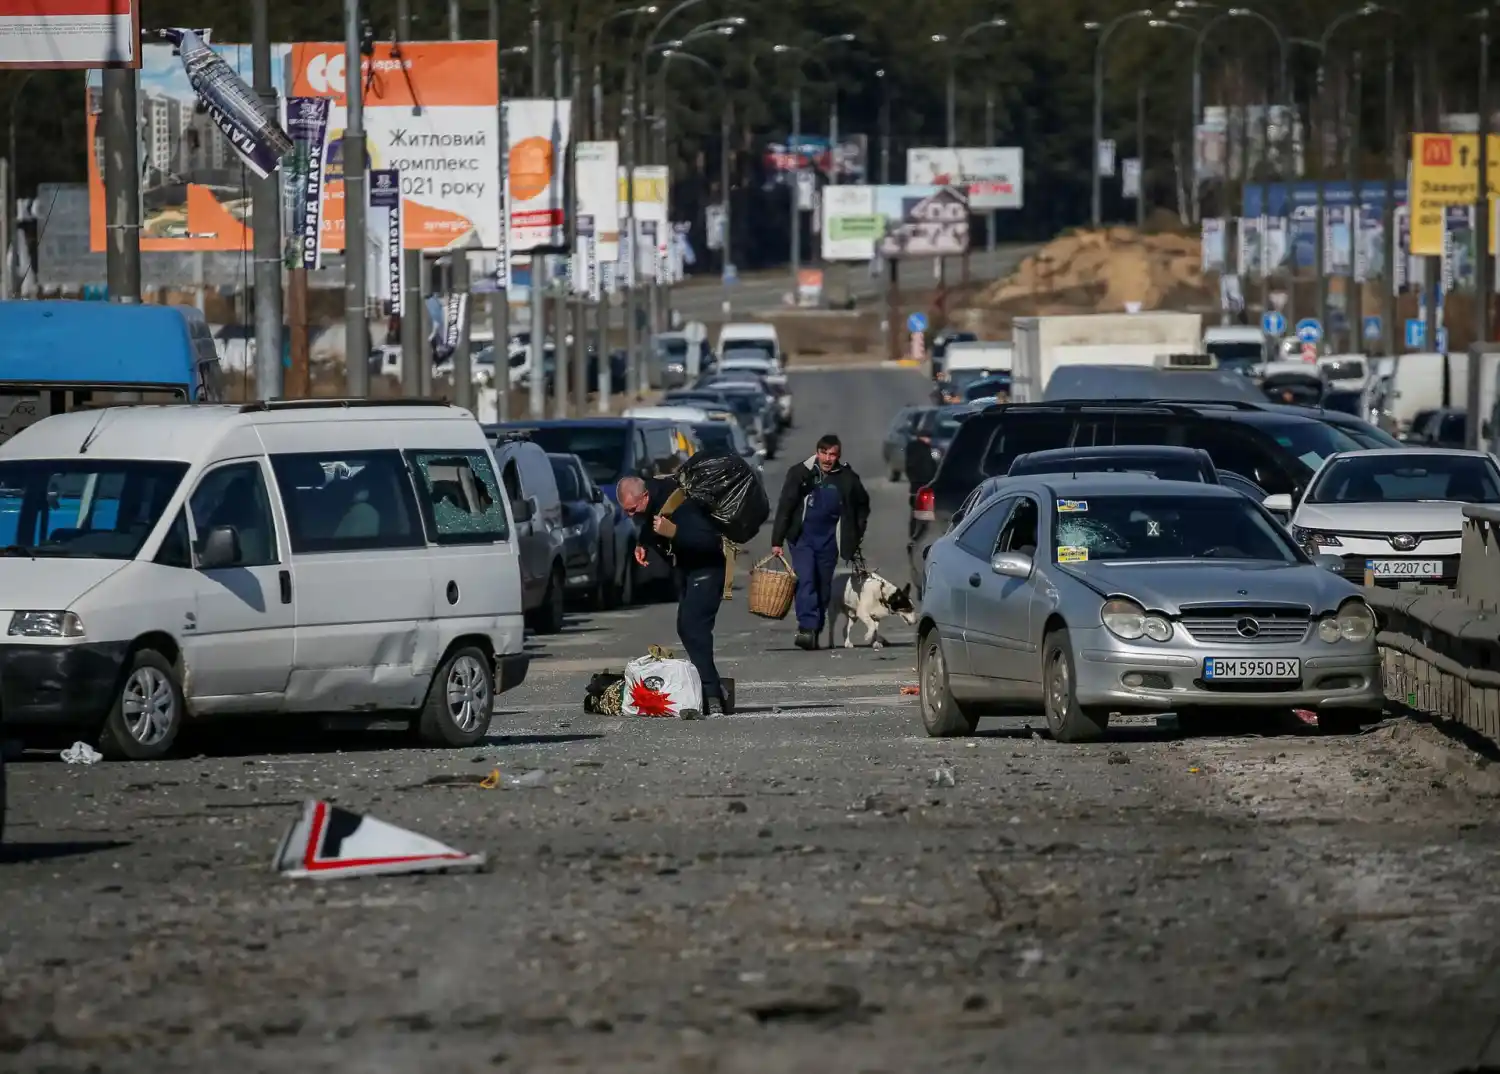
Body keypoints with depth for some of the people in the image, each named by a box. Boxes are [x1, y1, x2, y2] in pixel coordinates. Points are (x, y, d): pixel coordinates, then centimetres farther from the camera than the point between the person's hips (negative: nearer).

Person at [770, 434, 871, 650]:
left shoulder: (847, 478, -1)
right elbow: (785, 507, -6)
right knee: (805, 581, -18)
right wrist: (777, 541, -10)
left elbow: (862, 505, 17)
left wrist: (857, 534, 10)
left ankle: (814, 632, 16)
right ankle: (807, 628, -26)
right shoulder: (801, 473, -6)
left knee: (823, 587, 6)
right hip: (803, 537, -2)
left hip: (829, 540, 2)